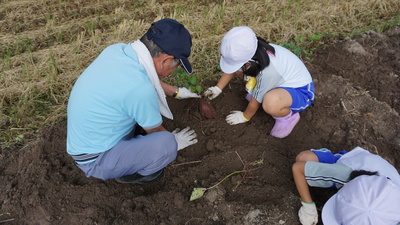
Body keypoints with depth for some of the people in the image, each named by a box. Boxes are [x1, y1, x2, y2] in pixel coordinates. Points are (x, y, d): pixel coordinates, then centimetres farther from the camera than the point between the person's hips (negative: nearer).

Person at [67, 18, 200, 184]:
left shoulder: (117, 49, -10)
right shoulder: (140, 89, -34)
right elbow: (155, 132, -12)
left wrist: (176, 92, 25)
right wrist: (174, 141, 9)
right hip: (95, 160, -8)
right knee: (167, 144, -24)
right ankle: (128, 174, 4)